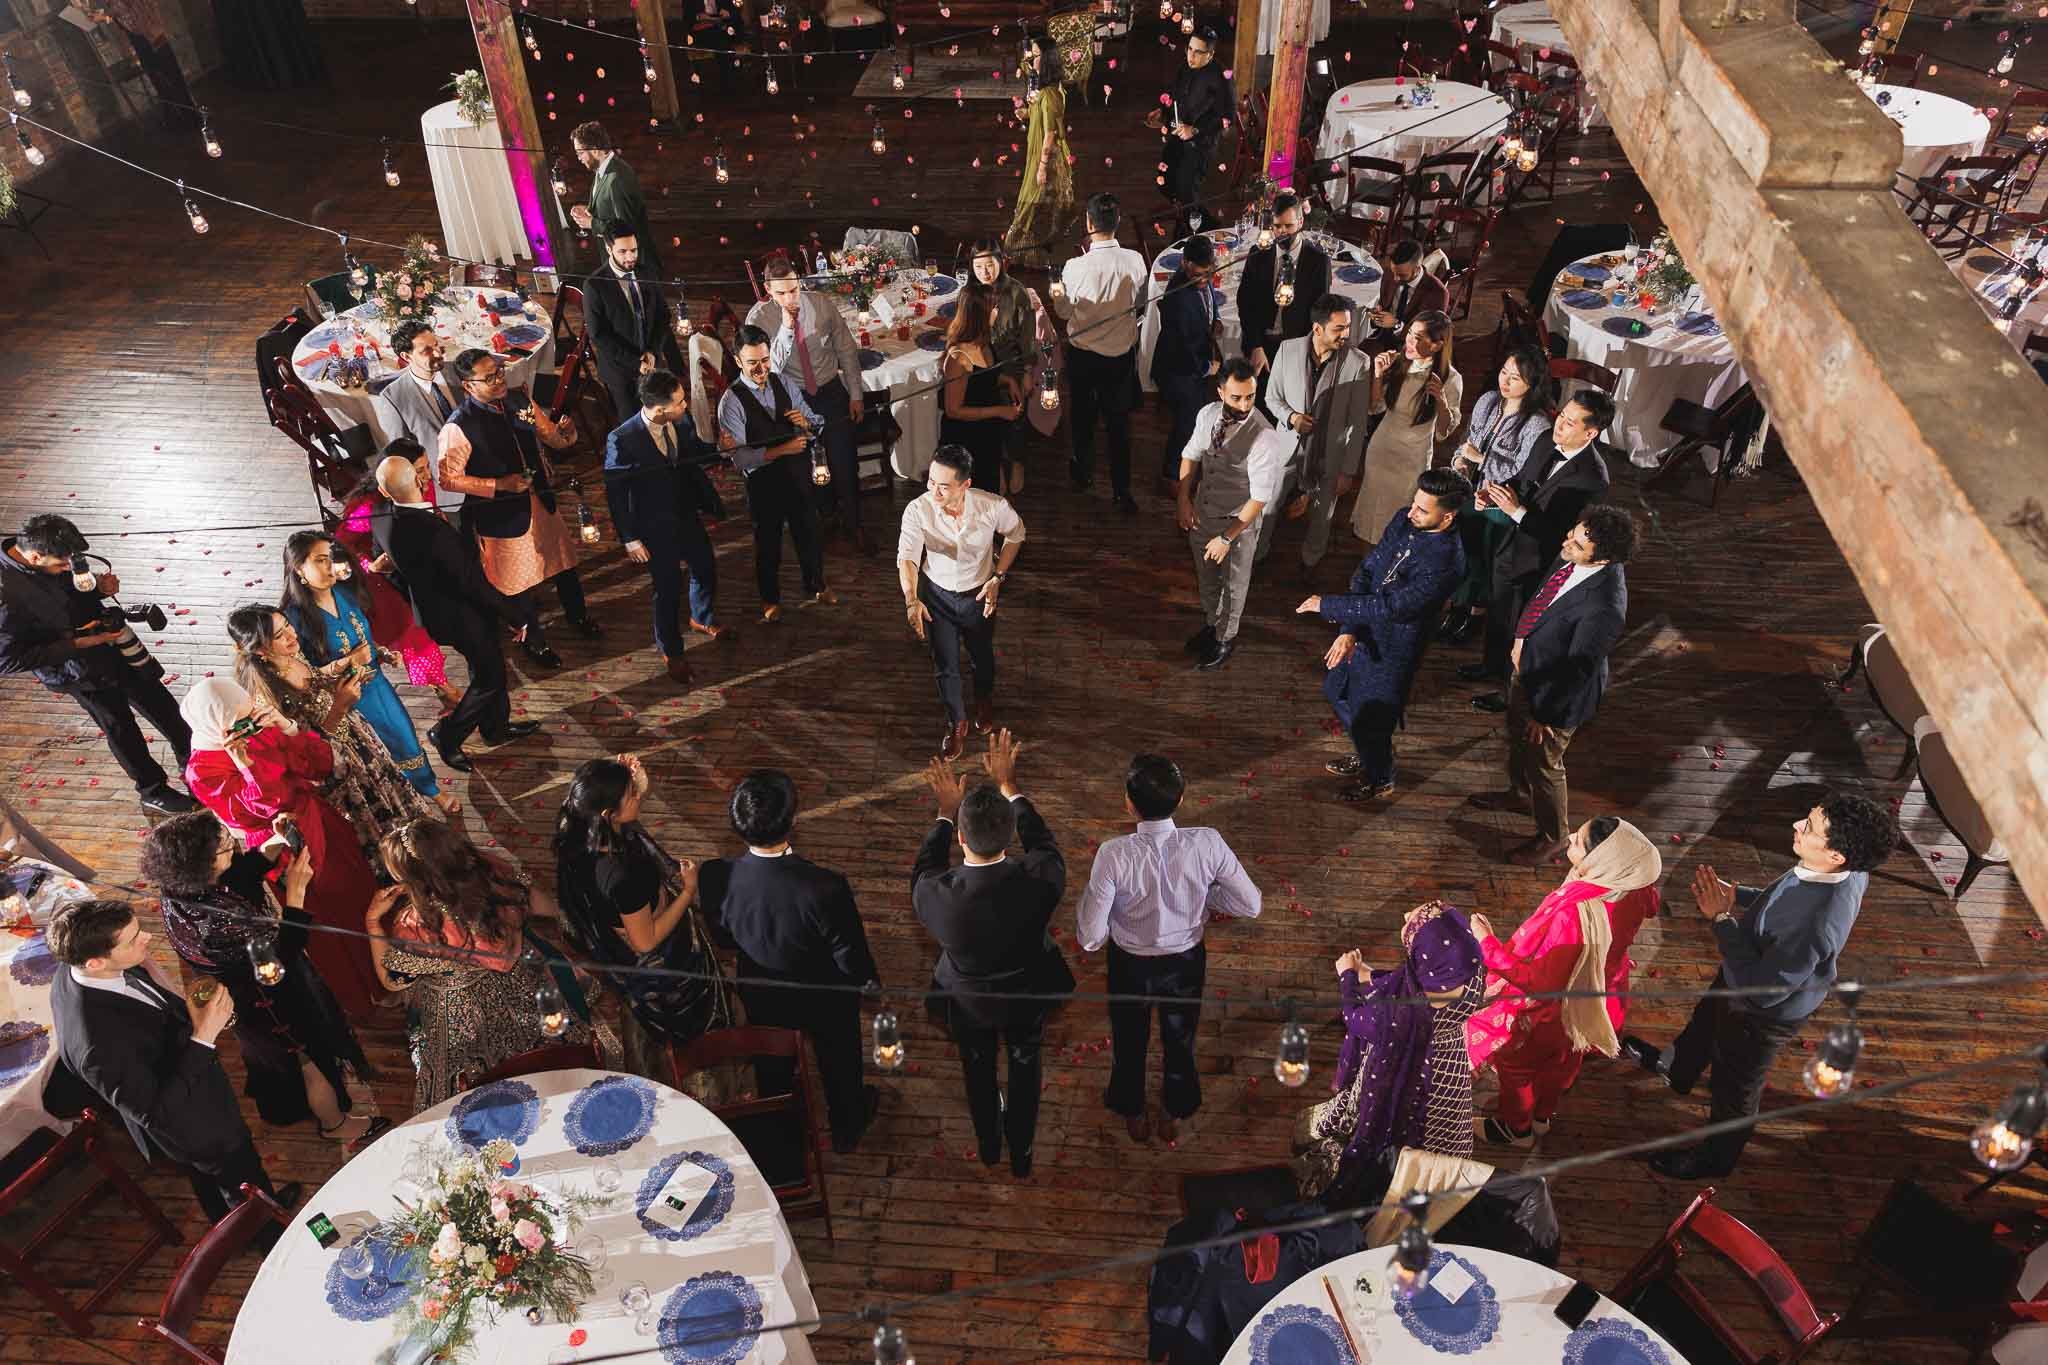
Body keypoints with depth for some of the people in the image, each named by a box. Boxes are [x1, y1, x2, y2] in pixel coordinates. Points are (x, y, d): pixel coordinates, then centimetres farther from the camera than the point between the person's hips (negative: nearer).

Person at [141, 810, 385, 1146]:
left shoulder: (180, 887, -22)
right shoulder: (217, 923, -45)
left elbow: (236, 876, -1)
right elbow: (283, 954, -32)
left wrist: (274, 844, -16)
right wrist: (296, 891, -35)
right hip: (274, 999, -8)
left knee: (275, 1054, 37)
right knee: (313, 1060, 21)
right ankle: (334, 1122, 49)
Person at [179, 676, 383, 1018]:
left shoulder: (262, 728, -8)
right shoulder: (203, 771, -21)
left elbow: (323, 764, -10)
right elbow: (266, 807, -30)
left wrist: (287, 728, -22)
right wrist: (242, 760, -36)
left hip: (325, 827, 5)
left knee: (358, 894, 23)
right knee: (326, 929, 15)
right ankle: (356, 999, 42)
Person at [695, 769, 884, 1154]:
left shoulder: (715, 877, -31)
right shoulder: (825, 888, -41)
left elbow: (722, 937, -10)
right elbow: (852, 959, -25)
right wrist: (871, 981, -4)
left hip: (760, 998, 3)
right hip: (825, 1003, -3)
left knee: (772, 1069, 34)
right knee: (839, 1064, 30)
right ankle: (847, 1128, 57)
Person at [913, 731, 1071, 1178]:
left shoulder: (936, 895, -38)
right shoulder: (1039, 880, -37)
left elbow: (922, 872, -11)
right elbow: (1044, 843, -12)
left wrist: (946, 814, -5)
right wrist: (1008, 787, -4)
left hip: (967, 1002, 0)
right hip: (1026, 995, 0)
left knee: (978, 1070, 31)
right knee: (1025, 1070, 30)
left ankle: (989, 1145, 57)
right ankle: (1021, 1154, 52)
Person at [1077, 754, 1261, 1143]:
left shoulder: (1114, 855, -34)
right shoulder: (1207, 844, -28)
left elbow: (1089, 938, -27)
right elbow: (1251, 905, -16)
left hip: (1130, 965, -1)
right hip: (1186, 962, 2)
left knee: (1129, 1040, 29)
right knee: (1180, 1040, 30)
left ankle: (1133, 1114, 55)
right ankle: (1174, 1116, 55)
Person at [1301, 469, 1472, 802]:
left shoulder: (1446, 561, -32)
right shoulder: (1404, 520, -11)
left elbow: (1389, 607, -31)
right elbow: (1366, 572, -9)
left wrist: (1327, 605, -24)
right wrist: (1349, 630, -20)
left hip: (1394, 647, -7)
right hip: (1362, 631, 8)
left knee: (1371, 718, 11)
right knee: (1338, 691, 26)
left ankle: (1379, 780, 43)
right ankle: (1366, 755, 53)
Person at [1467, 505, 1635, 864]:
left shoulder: (1604, 606, -39)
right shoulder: (1572, 560, -16)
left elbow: (1579, 669, -27)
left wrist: (1544, 714, -16)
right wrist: (1521, 639, 6)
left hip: (1556, 689, -8)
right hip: (1526, 666, 8)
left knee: (1543, 764, 16)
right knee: (1518, 738, 32)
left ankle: (1552, 837, 42)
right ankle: (1520, 794, 62)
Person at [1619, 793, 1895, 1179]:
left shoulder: (1816, 925, -48)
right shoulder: (1847, 869, -22)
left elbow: (1761, 990, -36)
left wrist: (1721, 918, -34)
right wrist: (1738, 896, -9)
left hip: (1765, 1013, -7)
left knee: (1735, 1087, 23)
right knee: (1706, 1017, 36)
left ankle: (1715, 1158, 53)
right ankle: (1677, 1067, 69)